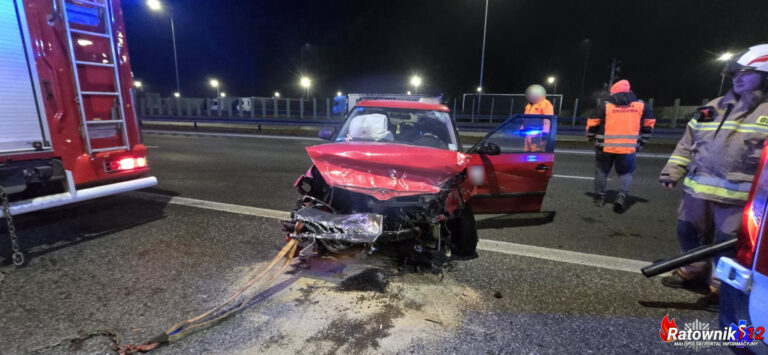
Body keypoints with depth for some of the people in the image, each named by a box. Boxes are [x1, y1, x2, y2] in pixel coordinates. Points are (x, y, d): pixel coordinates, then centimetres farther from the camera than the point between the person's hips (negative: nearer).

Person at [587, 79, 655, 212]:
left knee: (602, 171, 15)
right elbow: (648, 126, 13)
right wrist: (641, 143, 23)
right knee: (626, 173, 16)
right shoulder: (641, 106, 7)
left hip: (605, 147, -1)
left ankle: (599, 197, 21)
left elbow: (592, 124, 2)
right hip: (628, 148, 1)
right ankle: (622, 195, -5)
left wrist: (591, 139, 17)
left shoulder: (605, 105, 0)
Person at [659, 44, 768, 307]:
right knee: (690, 233, 16)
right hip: (698, 189, 5)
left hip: (739, 195, -5)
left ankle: (722, 288, 22)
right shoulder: (714, 107, 14)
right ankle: (694, 272, 35)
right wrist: (673, 171, 8)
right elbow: (688, 142, 16)